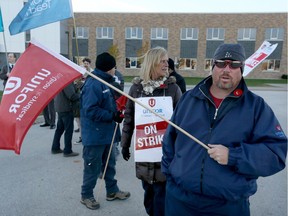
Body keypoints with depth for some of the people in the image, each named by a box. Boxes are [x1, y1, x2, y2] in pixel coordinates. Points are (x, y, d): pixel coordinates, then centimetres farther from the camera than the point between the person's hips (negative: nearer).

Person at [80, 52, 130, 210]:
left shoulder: (105, 82, 11)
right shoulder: (93, 84, -21)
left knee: (110, 164, 20)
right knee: (93, 167, 6)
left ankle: (112, 191, 35)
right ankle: (86, 195, 25)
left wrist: (117, 111, 5)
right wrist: (112, 116, -24)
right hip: (95, 135, -10)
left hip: (106, 133, 10)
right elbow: (90, 110, -28)